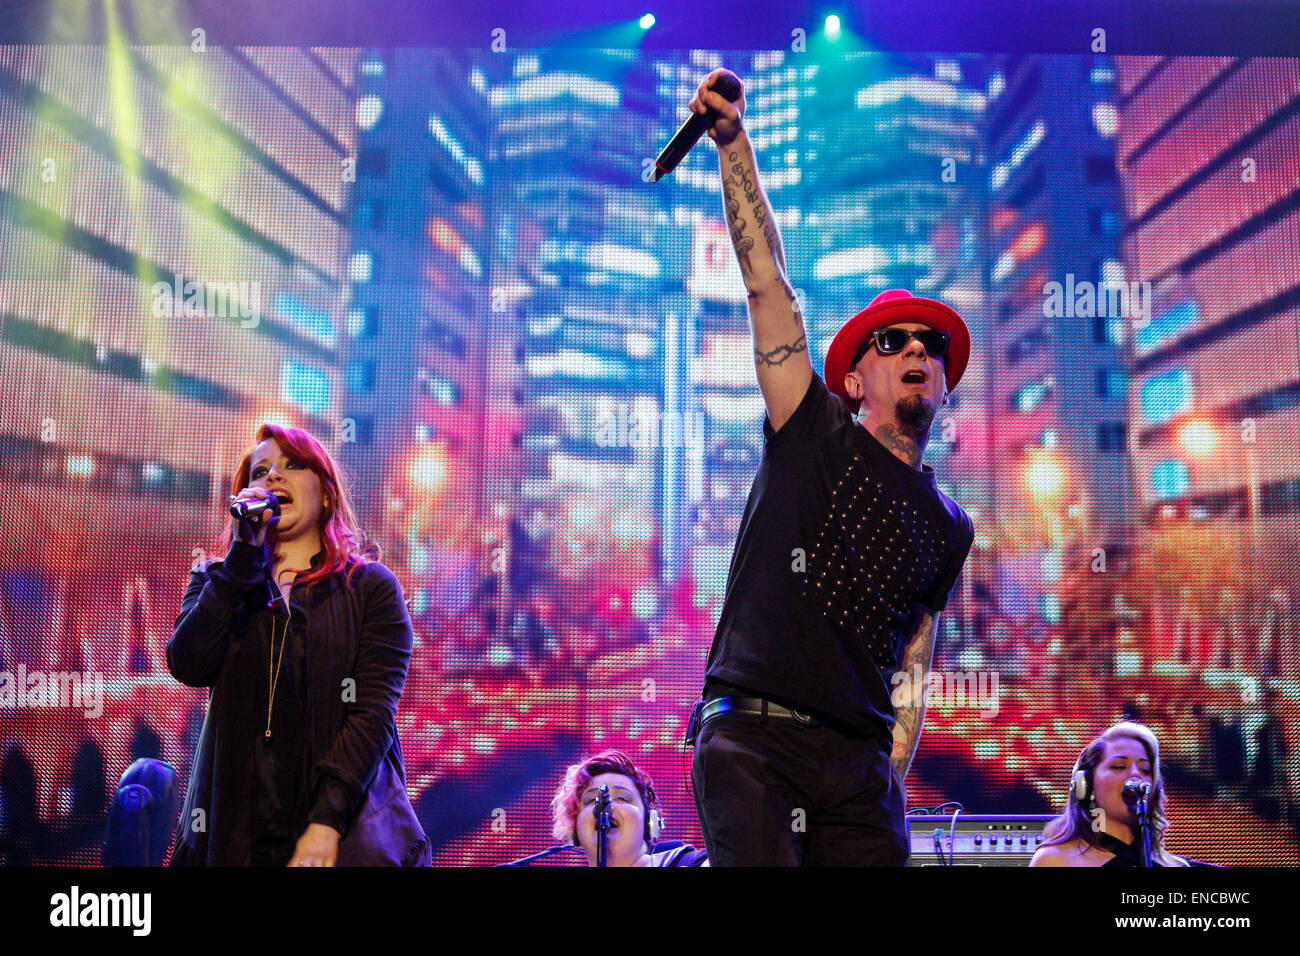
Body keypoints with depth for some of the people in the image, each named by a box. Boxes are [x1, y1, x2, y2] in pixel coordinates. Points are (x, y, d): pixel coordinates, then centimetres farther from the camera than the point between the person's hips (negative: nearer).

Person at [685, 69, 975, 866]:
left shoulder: (949, 528, 17)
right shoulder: (816, 435, 8)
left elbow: (913, 671, 17)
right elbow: (768, 282, 0)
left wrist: (895, 784, 5)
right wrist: (734, 141, -6)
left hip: (860, 766, 4)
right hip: (751, 739, -4)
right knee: (755, 859, -19)